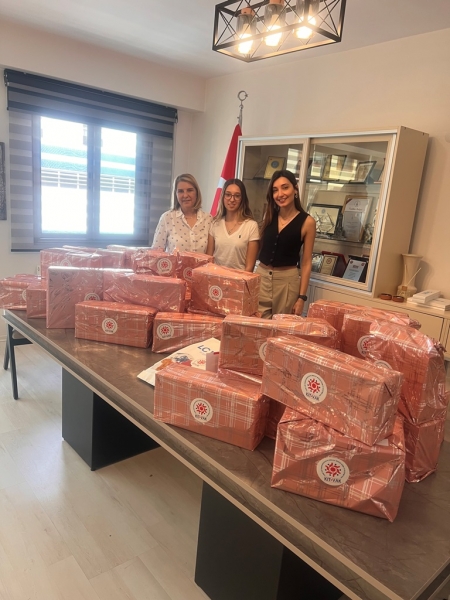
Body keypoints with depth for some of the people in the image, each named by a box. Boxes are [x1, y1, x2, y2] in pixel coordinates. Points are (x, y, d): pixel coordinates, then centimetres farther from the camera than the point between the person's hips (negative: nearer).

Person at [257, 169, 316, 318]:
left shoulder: (307, 222, -7)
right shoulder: (269, 215, 5)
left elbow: (306, 262, -5)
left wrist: (302, 297, -8)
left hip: (287, 279, -3)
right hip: (261, 276, 3)